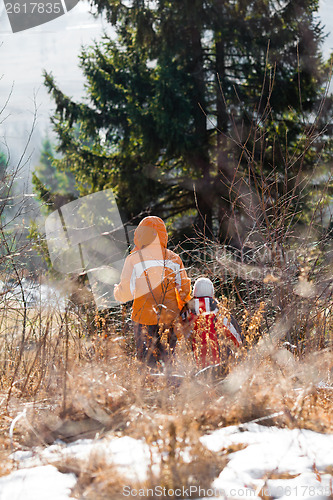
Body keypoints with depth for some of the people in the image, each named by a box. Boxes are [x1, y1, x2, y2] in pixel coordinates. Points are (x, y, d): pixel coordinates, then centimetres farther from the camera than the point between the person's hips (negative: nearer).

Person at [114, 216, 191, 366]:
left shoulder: (134, 259, -7)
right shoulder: (174, 259, 3)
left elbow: (125, 294, -8)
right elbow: (184, 290, 7)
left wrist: (116, 291, 15)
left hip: (144, 318, -2)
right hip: (169, 318, 3)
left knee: (147, 361, 4)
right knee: (167, 360, 10)